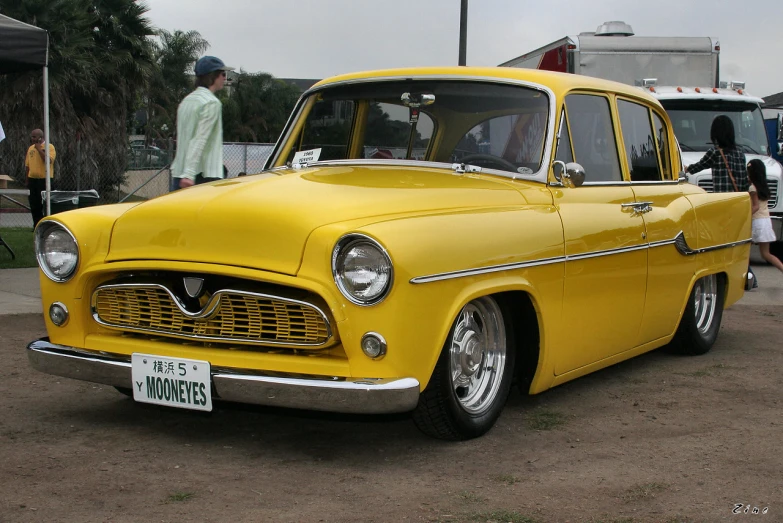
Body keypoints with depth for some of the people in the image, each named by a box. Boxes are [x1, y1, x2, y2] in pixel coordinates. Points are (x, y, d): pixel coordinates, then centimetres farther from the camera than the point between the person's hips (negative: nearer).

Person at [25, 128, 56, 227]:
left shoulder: (49, 147, -5)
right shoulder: (31, 148, 13)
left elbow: (48, 160, -21)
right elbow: (27, 165, 16)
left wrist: (39, 149, -16)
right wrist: (26, 180, 13)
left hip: (45, 179, -6)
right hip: (33, 179, 6)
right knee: (34, 205, 8)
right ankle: (37, 226, 16)